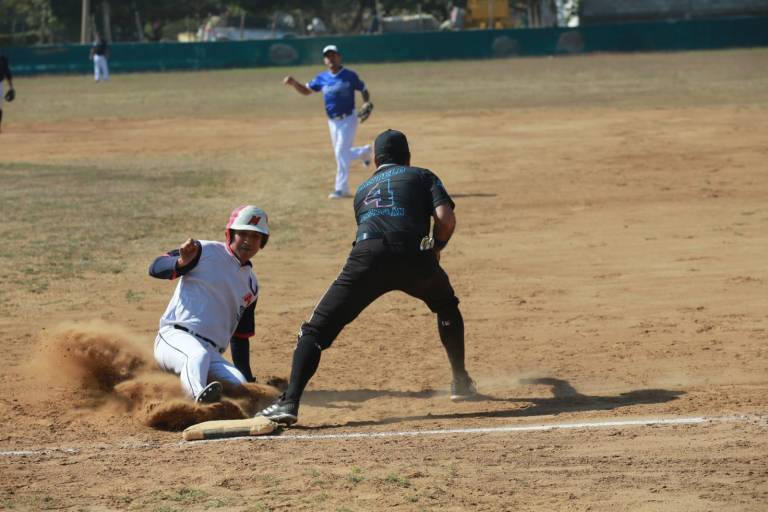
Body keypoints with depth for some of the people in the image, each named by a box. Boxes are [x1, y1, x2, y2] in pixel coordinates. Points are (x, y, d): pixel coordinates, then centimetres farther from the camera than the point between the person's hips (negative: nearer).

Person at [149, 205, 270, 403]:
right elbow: (155, 268, -3)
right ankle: (199, 394, -64)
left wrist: (249, 380, 22)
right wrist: (182, 262, -25)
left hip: (212, 353, 6)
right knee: (198, 355, -40)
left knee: (240, 385, -24)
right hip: (175, 335, -6)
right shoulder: (206, 251, 5)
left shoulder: (251, 285, 23)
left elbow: (241, 337, 28)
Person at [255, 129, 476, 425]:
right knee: (447, 306, 33)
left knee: (317, 329, 0)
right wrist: (436, 249, 26)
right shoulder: (423, 176, 25)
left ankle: (289, 403, -19)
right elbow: (445, 217, 8)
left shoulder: (363, 189, 35)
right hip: (412, 254, 0)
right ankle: (461, 384, 32)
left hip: (367, 256, 0)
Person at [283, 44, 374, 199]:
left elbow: (364, 90, 1)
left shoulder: (350, 76, -8)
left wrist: (367, 104, -18)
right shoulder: (322, 78, 4)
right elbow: (306, 91, 9)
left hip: (348, 119, -6)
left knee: (341, 152, -13)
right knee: (341, 153, 14)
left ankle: (342, 188, -10)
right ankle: (364, 152, 45)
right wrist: (293, 83, -9)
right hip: (332, 121, 6)